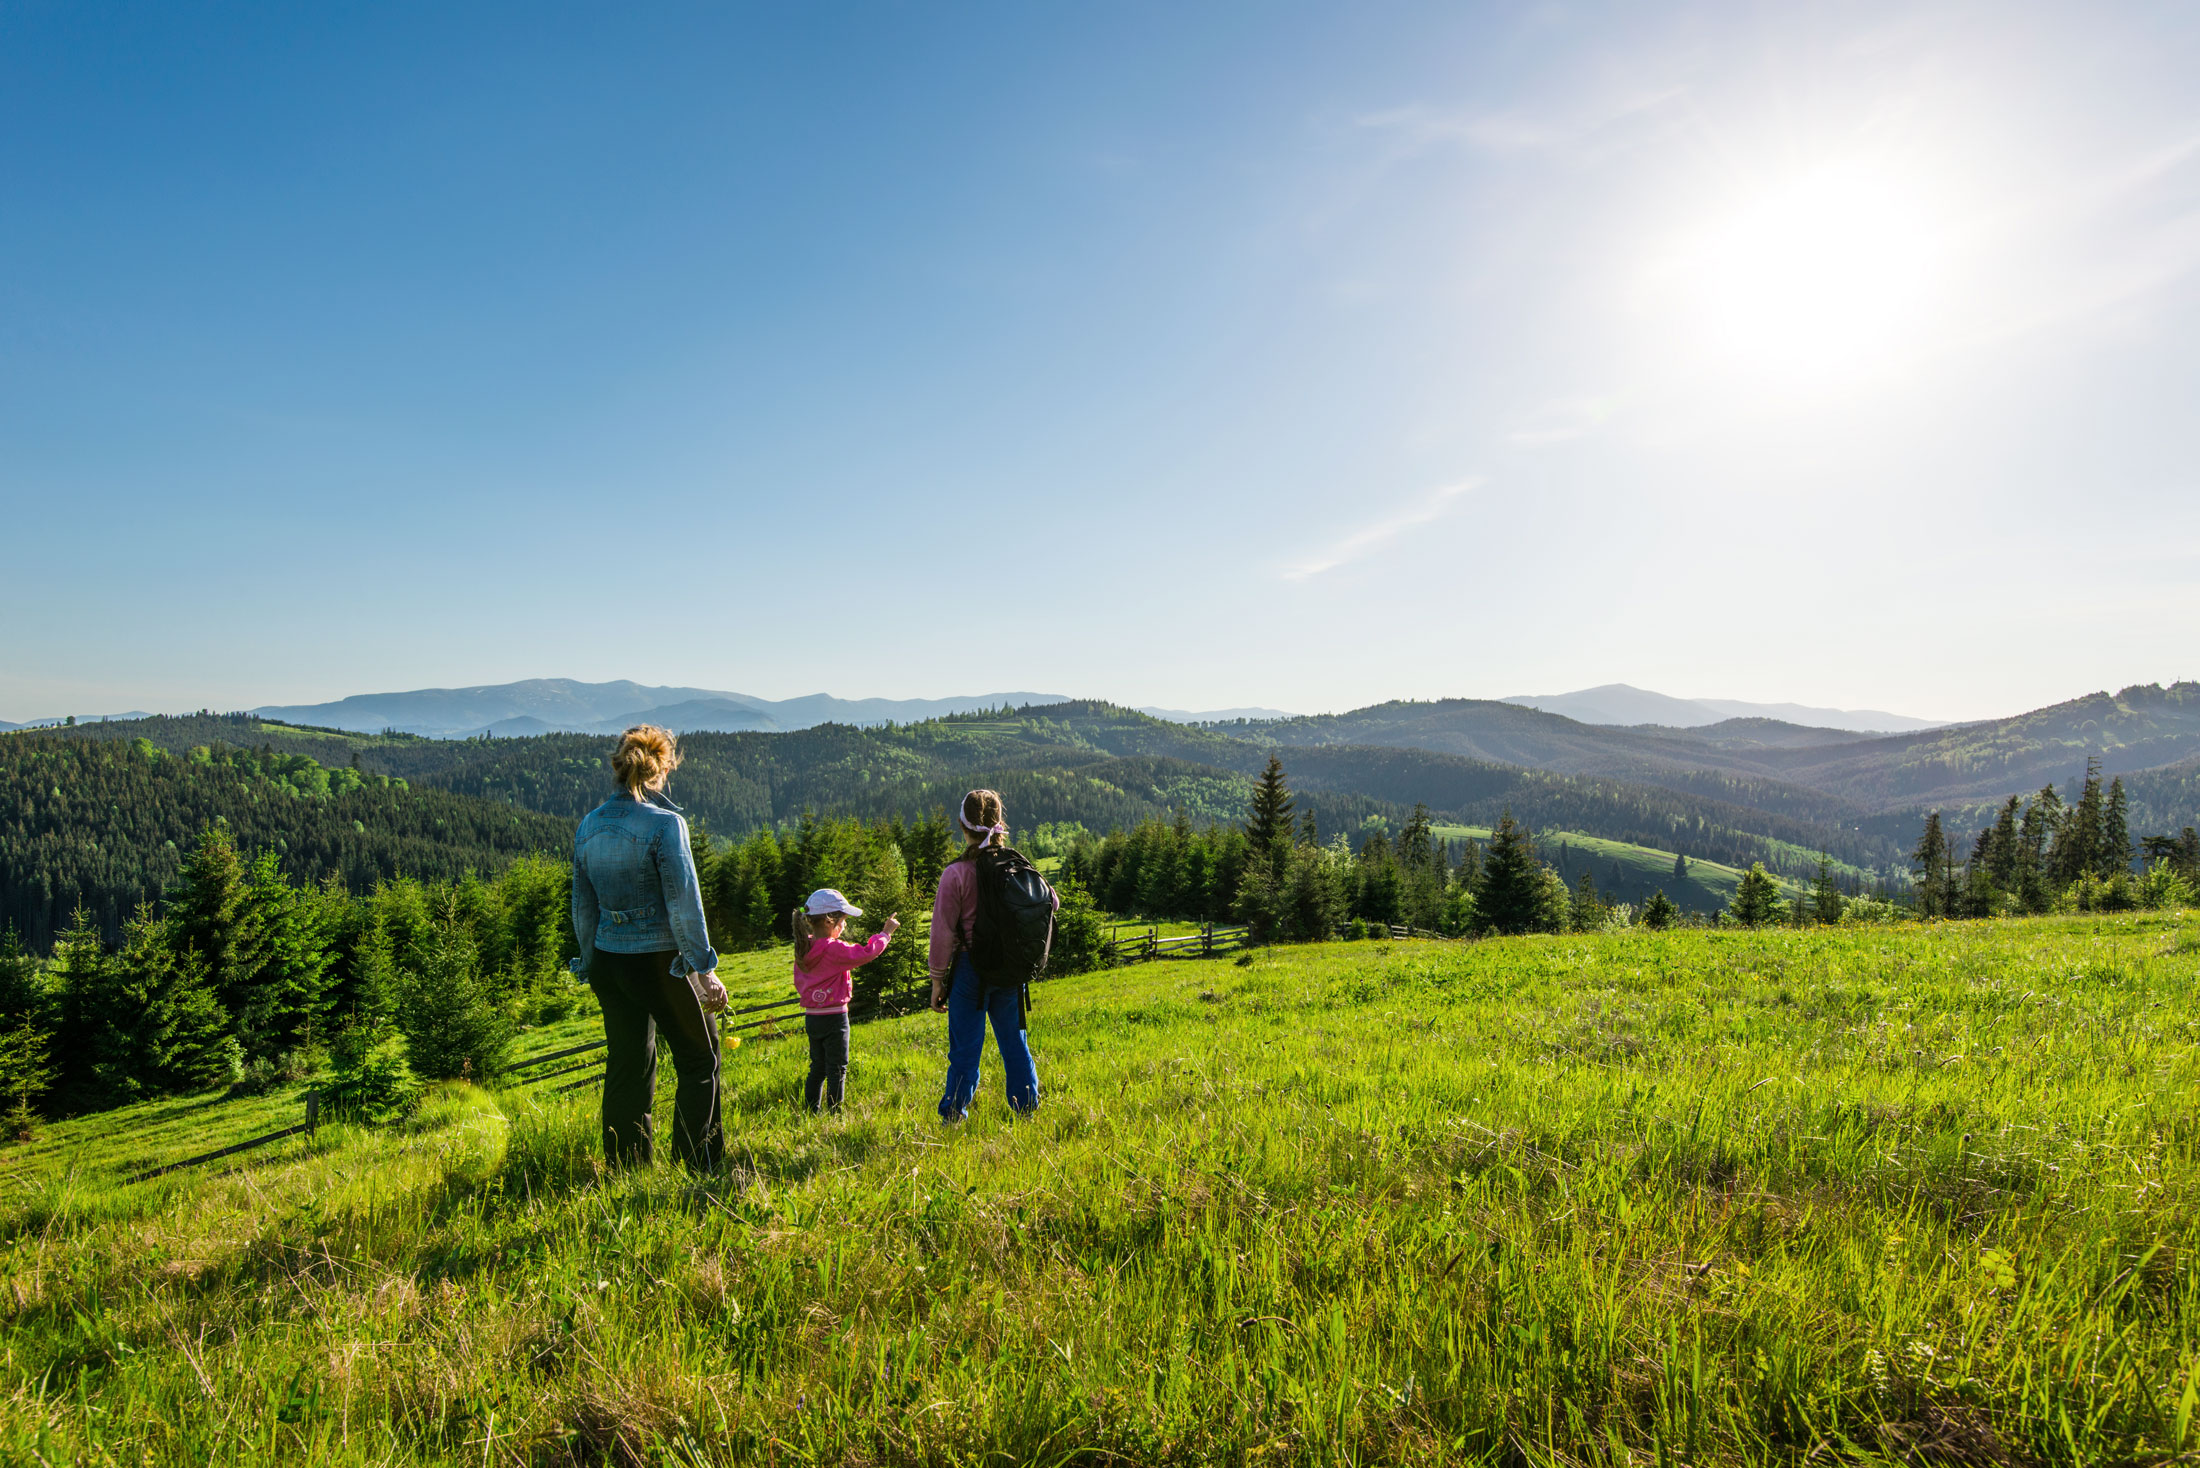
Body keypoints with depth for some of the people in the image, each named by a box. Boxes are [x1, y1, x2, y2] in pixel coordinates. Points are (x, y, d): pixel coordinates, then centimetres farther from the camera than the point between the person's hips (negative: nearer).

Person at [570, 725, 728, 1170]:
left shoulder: (589, 825, 5)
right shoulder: (664, 822, -14)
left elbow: (583, 908, 12)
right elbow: (683, 904, -15)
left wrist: (594, 965, 21)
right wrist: (705, 970, -11)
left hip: (608, 961, 6)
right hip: (659, 961, -6)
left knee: (626, 1067, 15)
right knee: (699, 1058, 11)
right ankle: (697, 1167, 14)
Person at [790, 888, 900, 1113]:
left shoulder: (803, 949, 5)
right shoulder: (834, 949, -20)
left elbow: (799, 982, 14)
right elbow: (866, 953, -19)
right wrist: (886, 932, -8)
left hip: (811, 1017, 7)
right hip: (834, 1017, -7)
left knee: (817, 1068, 17)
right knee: (837, 1069, 2)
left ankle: (811, 1112, 21)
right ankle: (835, 1113, 5)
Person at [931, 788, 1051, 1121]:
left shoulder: (955, 874, -13)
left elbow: (943, 932, -10)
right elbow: (1049, 903, 5)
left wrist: (938, 980, -1)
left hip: (971, 967, -3)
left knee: (965, 1048, 4)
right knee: (1014, 1041, 15)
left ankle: (953, 1119, 9)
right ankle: (1027, 1109, 20)